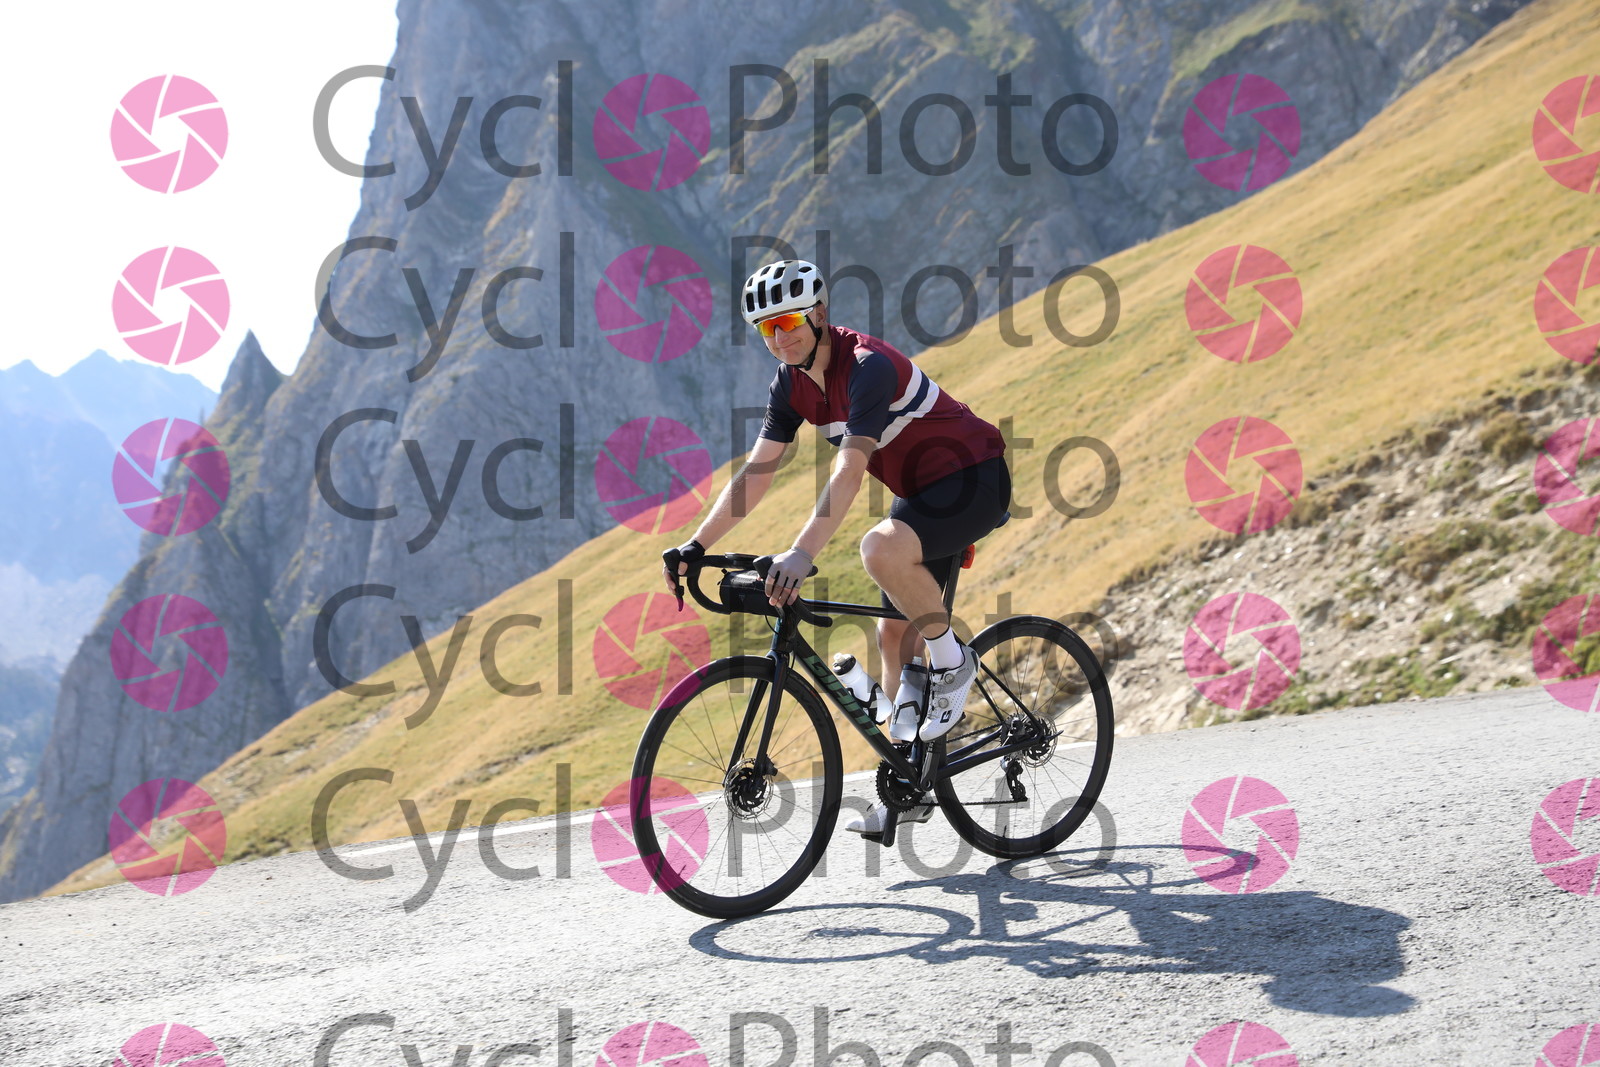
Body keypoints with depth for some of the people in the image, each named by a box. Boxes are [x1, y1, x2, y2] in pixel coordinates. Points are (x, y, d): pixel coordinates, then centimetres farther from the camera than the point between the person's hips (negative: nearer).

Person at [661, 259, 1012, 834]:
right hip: (919, 491, 9)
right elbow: (756, 472, -1)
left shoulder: (868, 366, -28)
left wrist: (800, 554, -48)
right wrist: (696, 545, -9)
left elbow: (849, 471, -39)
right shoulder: (791, 384, -2)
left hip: (974, 481, -9)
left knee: (880, 550, -36)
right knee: (894, 635, 7)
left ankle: (953, 660, -11)